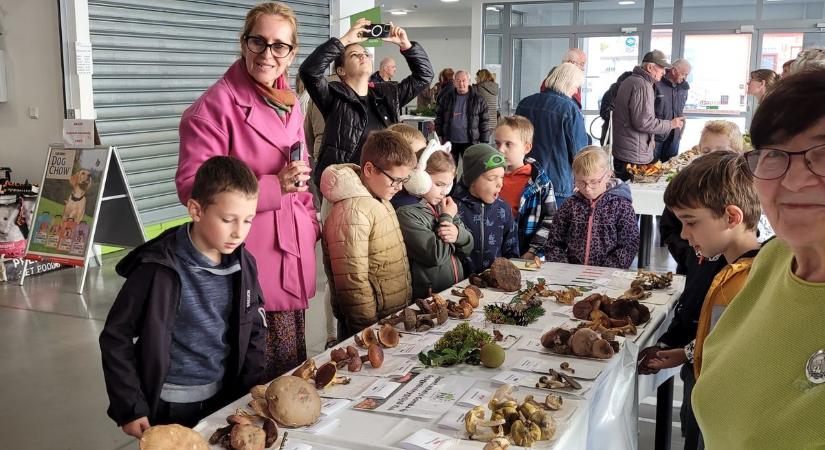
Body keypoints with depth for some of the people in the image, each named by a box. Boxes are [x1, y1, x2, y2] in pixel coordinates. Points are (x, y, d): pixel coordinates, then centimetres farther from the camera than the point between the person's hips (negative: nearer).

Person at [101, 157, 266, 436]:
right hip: (170, 406, -5)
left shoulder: (243, 265, -5)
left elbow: (254, 330, 7)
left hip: (225, 397, 5)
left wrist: (252, 391, 1)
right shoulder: (160, 269, -20)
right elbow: (116, 338, -13)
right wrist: (130, 407, -12)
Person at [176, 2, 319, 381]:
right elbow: (193, 187, -18)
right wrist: (275, 186, -22)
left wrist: (311, 224, 11)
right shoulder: (215, 106, -13)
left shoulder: (290, 105, 11)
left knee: (295, 372, 18)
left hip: (292, 257, 8)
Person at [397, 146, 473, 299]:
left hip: (458, 289, 6)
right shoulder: (406, 213, -10)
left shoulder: (443, 206, 10)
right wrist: (447, 218, -4)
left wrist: (459, 234, -7)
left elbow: (468, 247, 16)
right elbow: (435, 255, -15)